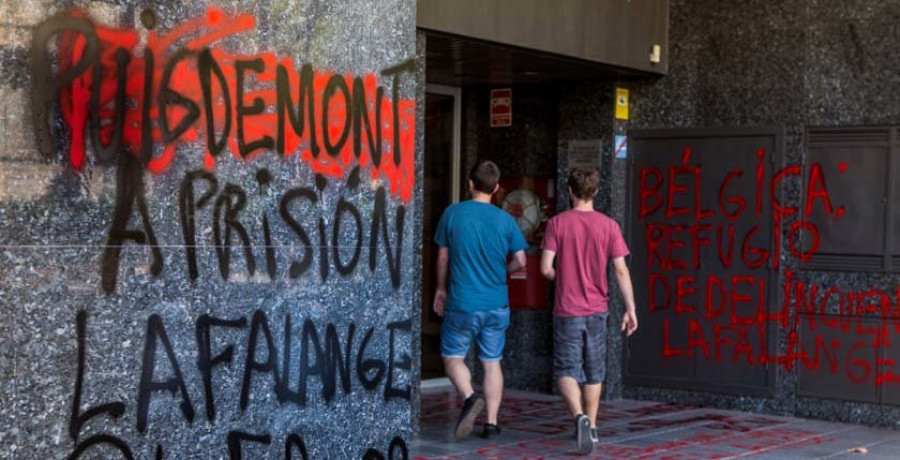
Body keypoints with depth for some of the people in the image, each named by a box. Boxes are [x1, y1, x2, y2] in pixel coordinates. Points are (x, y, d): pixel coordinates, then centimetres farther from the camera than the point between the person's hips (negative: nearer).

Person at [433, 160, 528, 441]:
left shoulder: (452, 214, -5)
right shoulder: (505, 220, -3)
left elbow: (443, 255, 4)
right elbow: (520, 262, -2)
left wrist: (441, 288, 18)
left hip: (461, 304, -2)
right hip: (497, 304, 2)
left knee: (453, 357, 11)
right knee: (492, 362, 11)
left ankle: (470, 397, -16)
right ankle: (492, 423, 8)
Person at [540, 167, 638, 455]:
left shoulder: (557, 223, -6)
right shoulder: (608, 226, -3)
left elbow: (546, 269, -11)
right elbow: (621, 271, -6)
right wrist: (630, 309, -1)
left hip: (567, 311, -2)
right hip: (596, 310, 2)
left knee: (566, 371, 1)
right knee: (593, 371, 16)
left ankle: (580, 417, -23)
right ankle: (590, 427, 23)